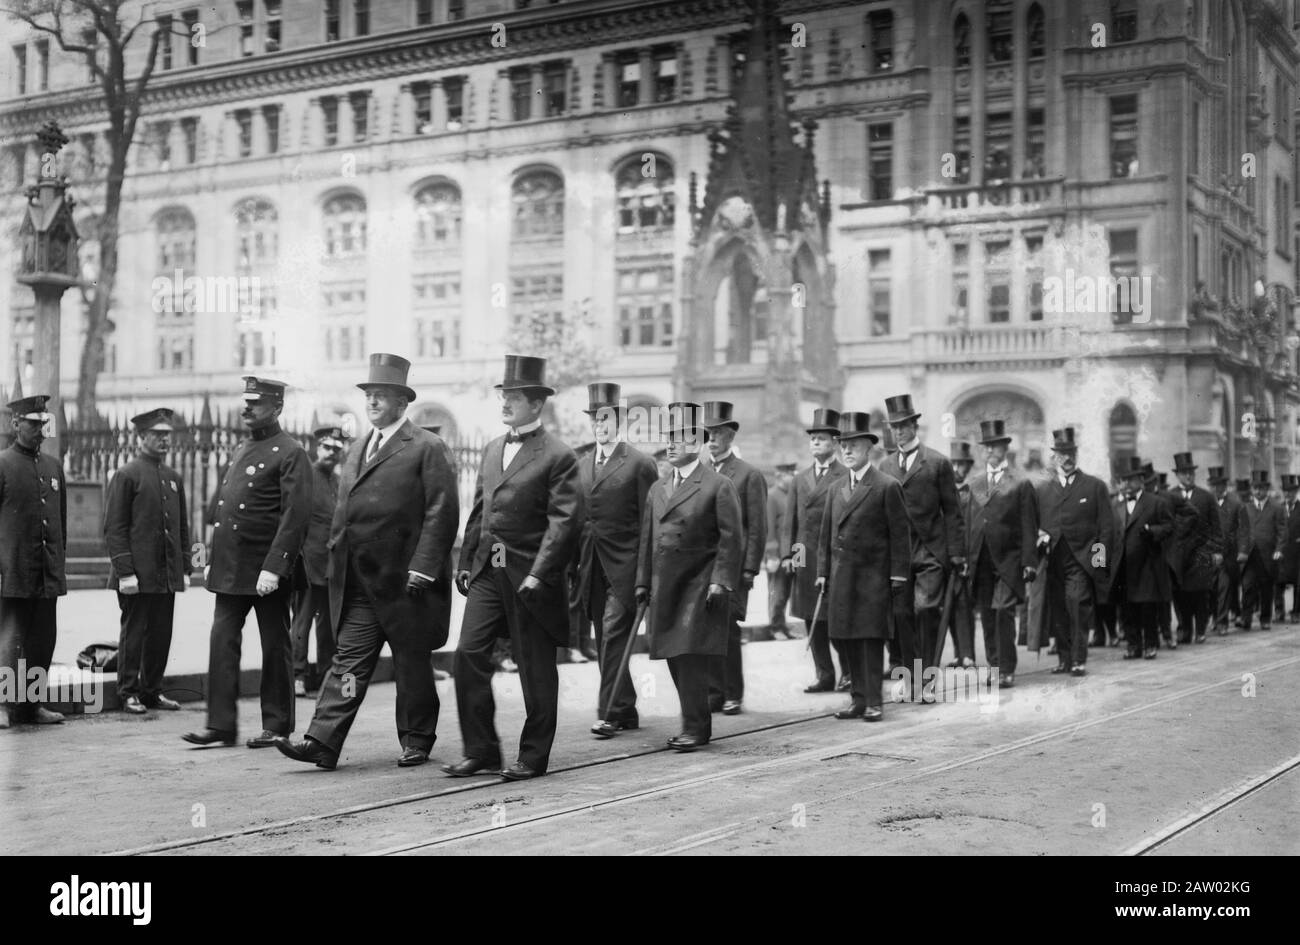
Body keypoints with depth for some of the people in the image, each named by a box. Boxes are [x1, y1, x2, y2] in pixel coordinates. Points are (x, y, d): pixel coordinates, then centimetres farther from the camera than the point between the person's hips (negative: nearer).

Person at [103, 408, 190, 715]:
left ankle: (152, 691, 19)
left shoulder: (174, 478, 14)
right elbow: (114, 528, -9)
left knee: (162, 635, 9)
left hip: (168, 575, 6)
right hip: (139, 574, -6)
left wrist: (185, 568, 12)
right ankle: (129, 694, 10)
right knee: (133, 633, 1)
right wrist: (125, 572, -15)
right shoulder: (126, 475, -5)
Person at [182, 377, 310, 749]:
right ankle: (221, 724, 7)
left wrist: (273, 567, -22)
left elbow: (295, 516, -17)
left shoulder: (290, 454, -10)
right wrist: (213, 559, 16)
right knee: (222, 641, 2)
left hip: (266, 569, -7)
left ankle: (277, 726, 14)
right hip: (230, 569, 7)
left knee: (275, 647, 4)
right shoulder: (242, 450, 16)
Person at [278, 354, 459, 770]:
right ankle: (323, 742, -4)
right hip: (360, 586, 6)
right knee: (349, 661, 0)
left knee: (412, 665, 6)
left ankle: (416, 740, 20)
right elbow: (343, 513, 21)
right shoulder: (359, 450, 17)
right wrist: (336, 561, 12)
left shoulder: (427, 448, -5)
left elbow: (442, 512, -11)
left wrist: (423, 566, -18)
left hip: (405, 582, -6)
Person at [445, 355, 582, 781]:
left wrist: (539, 574, -19)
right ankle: (480, 750, 9)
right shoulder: (492, 450, 15)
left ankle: (533, 756, 15)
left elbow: (564, 521, -14)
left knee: (535, 667, 3)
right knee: (469, 653, -1)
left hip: (528, 574, -6)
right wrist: (466, 562, 13)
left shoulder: (558, 457, -8)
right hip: (487, 570, 6)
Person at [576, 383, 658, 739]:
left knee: (614, 634, -12)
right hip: (592, 567, 6)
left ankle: (610, 713, -8)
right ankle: (627, 712, 19)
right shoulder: (581, 466, 14)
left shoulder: (640, 464, -3)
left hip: (624, 565, -6)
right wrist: (575, 568, 12)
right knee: (605, 640, 9)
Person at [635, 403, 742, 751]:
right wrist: (643, 582, 13)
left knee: (690, 656, -11)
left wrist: (720, 581, -14)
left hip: (699, 586, -6)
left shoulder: (719, 486, -4)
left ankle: (695, 728, -2)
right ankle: (696, 723, 18)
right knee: (674, 658, 7)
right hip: (665, 588, 6)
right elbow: (648, 538, 18)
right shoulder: (658, 489, 16)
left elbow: (732, 539, -7)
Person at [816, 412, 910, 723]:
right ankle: (858, 699, 14)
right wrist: (822, 571, 10)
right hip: (841, 576, 6)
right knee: (849, 639, 7)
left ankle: (874, 702, -1)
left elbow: (900, 533, -5)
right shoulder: (838, 488, 14)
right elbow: (827, 532, 16)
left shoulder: (887, 486, -4)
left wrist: (898, 576, -9)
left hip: (873, 573, -5)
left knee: (872, 638, -5)